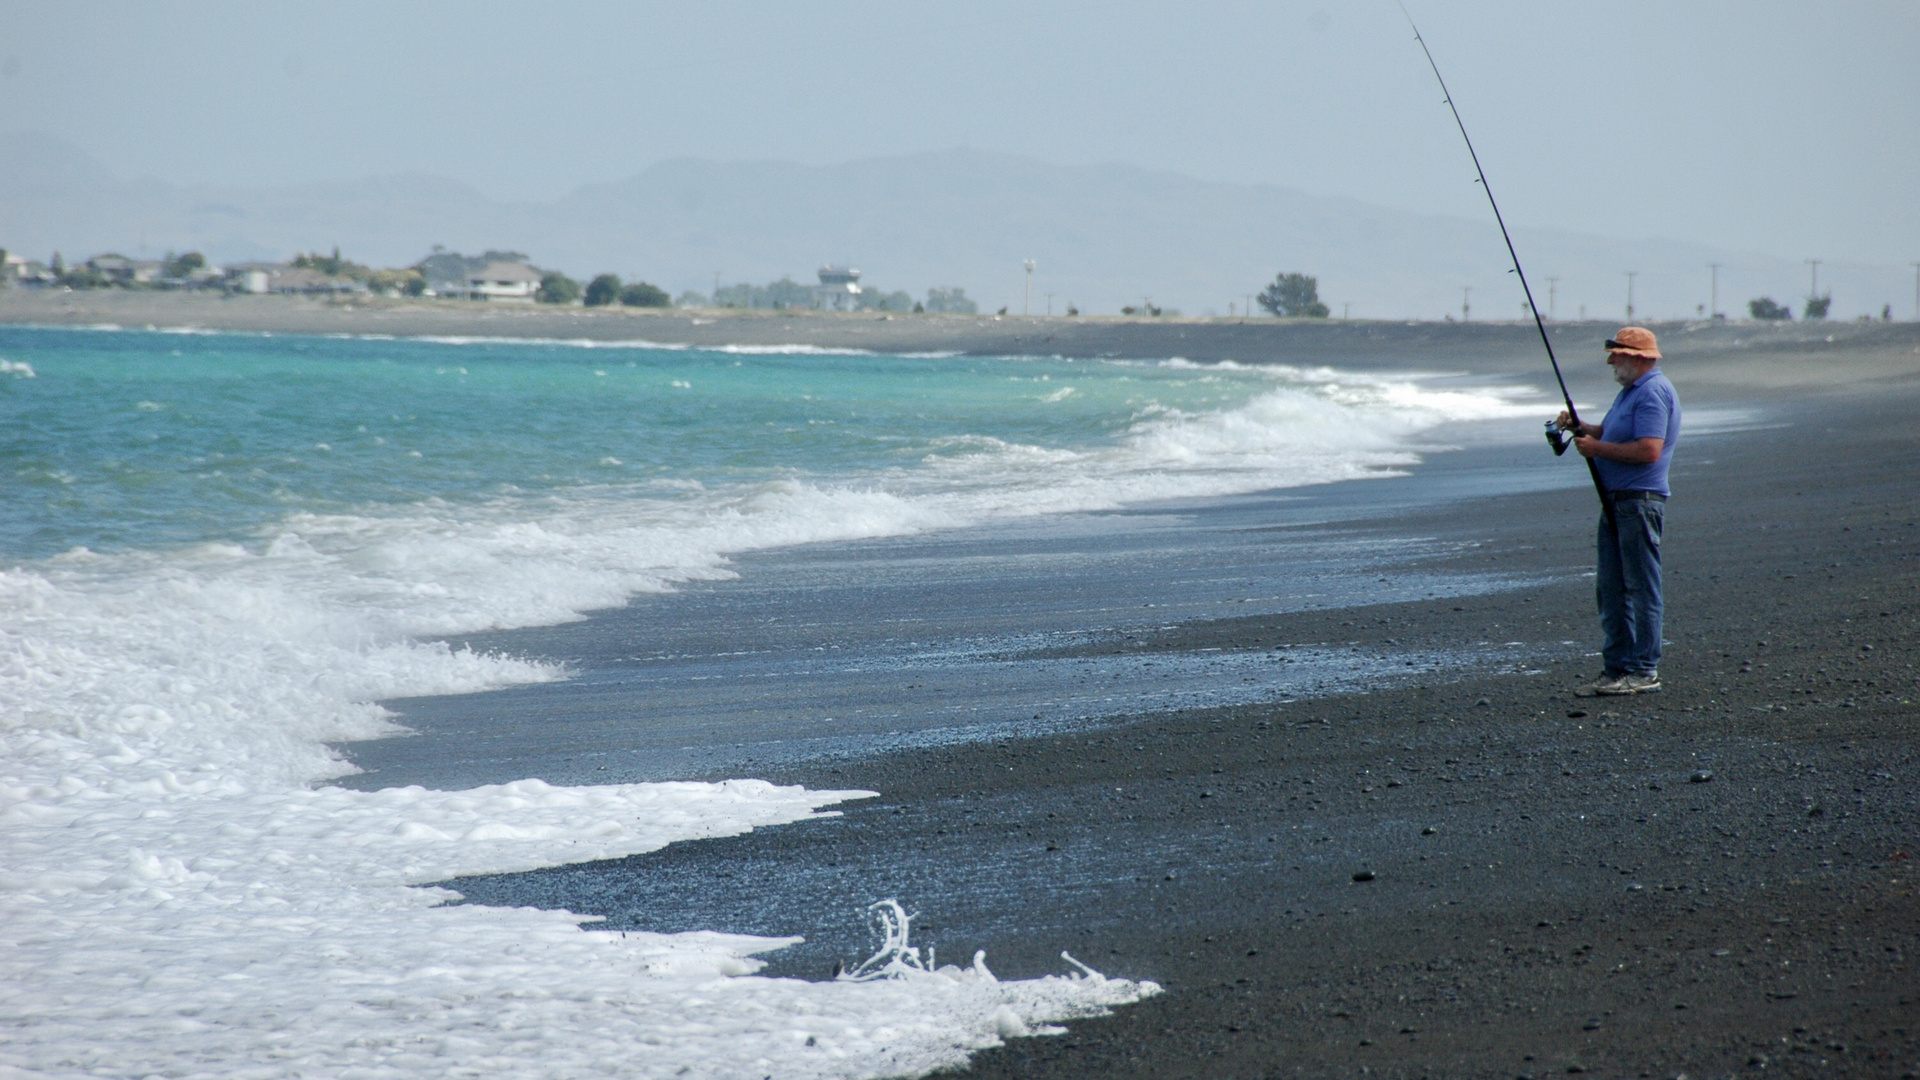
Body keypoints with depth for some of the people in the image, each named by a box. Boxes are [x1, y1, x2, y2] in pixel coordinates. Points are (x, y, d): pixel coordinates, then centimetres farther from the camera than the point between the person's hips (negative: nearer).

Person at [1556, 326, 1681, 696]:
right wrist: (1579, 428, 10)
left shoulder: (1654, 393, -15)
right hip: (1616, 501, 11)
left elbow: (1649, 450, -24)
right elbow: (1610, 433, 29)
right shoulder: (1631, 391, 19)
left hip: (1639, 502, -11)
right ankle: (1617, 667, 15)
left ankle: (1644, 671, -4)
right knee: (1610, 589, 11)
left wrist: (1598, 448, -16)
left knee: (1640, 587, -7)